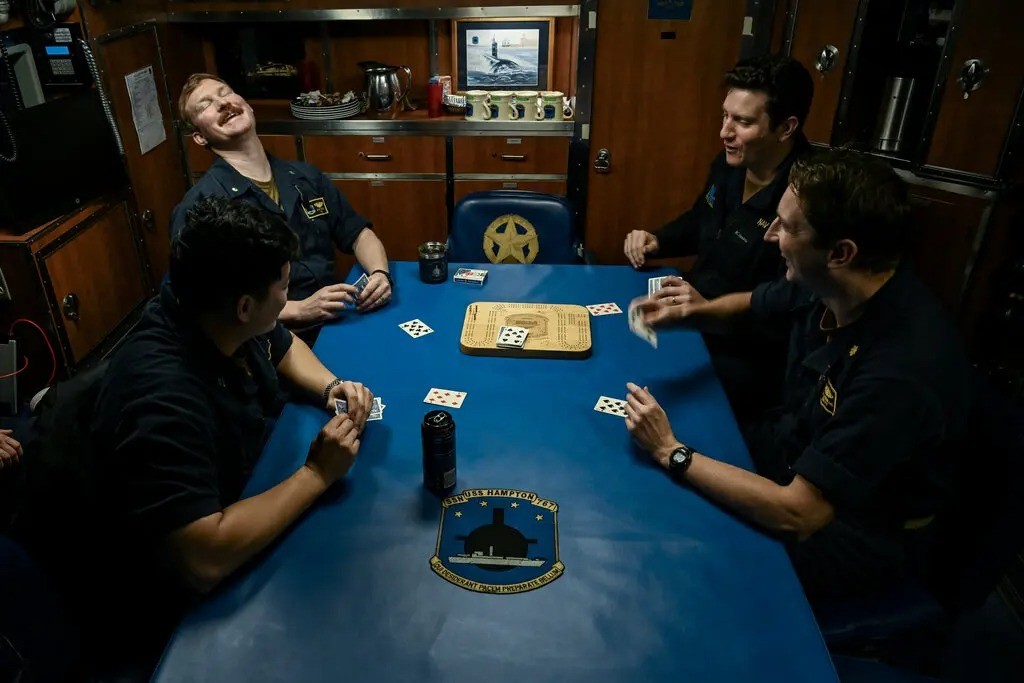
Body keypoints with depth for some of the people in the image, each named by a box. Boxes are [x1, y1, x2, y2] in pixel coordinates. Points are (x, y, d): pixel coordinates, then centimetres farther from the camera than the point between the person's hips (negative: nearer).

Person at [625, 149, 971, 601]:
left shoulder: (902, 372, -36)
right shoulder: (824, 286, -13)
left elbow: (796, 515, -34)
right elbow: (751, 306, 11)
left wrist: (672, 451, -27)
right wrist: (699, 310, -12)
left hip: (853, 531, -6)